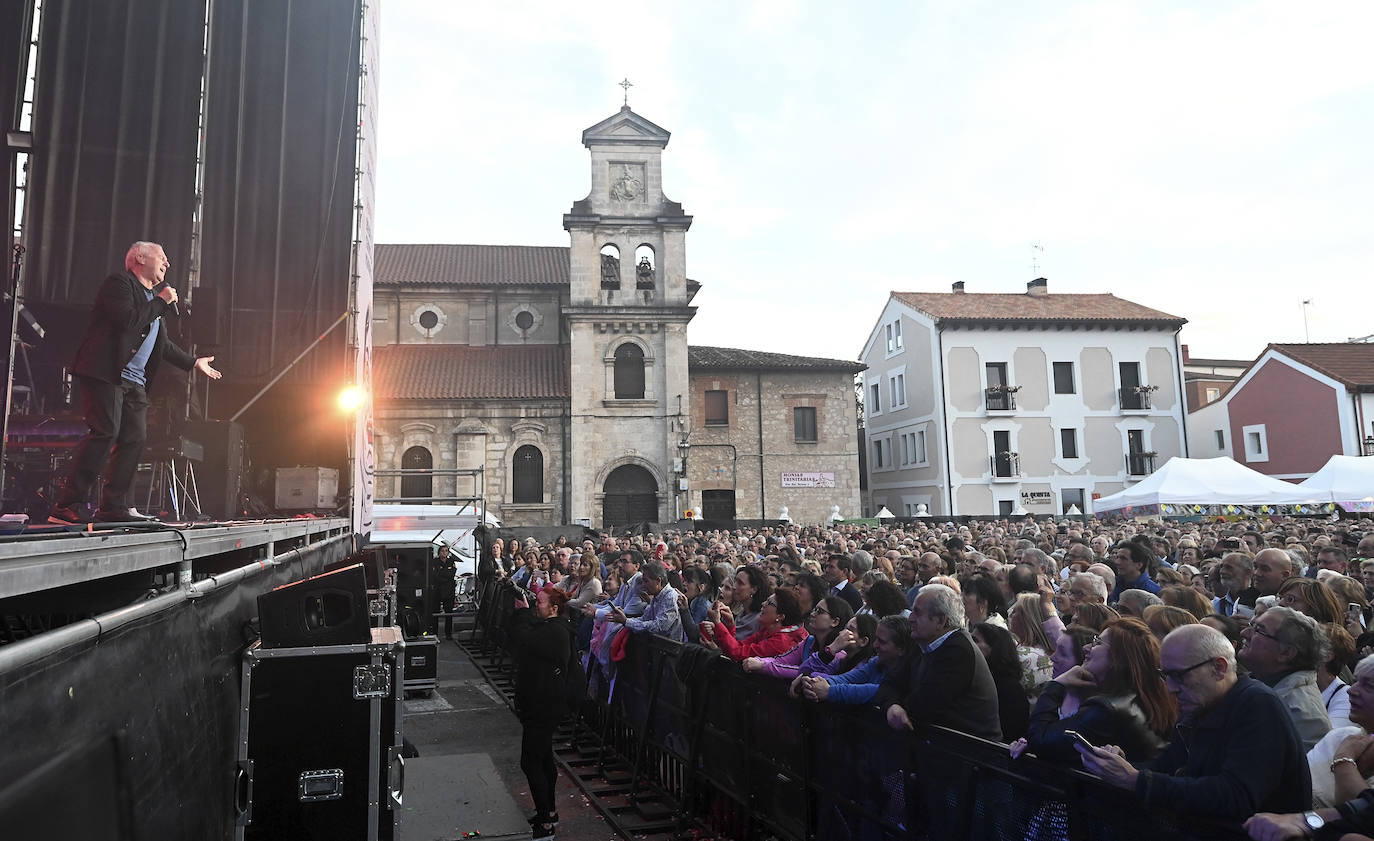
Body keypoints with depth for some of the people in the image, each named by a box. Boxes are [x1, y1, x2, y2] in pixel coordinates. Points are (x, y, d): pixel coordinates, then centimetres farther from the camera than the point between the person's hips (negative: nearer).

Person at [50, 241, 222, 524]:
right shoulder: (119, 283, -1)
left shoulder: (152, 294, 25)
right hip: (106, 374, -9)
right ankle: (65, 506, -12)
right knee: (105, 433, -17)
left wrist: (194, 362, 34)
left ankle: (114, 507, 4)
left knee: (135, 439, 1)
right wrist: (161, 302, -8)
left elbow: (163, 344, 32)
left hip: (135, 382, 9)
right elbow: (128, 320, -19)